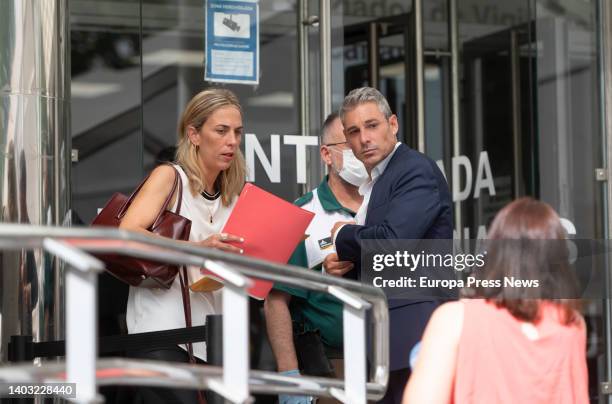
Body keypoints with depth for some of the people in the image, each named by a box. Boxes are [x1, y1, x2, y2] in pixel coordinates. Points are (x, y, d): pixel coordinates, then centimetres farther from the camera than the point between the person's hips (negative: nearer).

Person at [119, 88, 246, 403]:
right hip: (162, 330, -6)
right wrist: (196, 248, -29)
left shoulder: (232, 197, 15)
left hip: (207, 338, 6)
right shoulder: (169, 177, -3)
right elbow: (126, 235, -18)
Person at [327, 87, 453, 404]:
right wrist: (340, 263, 4)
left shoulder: (417, 170, -9)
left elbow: (391, 240, -23)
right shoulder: (374, 182, 20)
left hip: (416, 327, -9)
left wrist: (344, 235, -4)